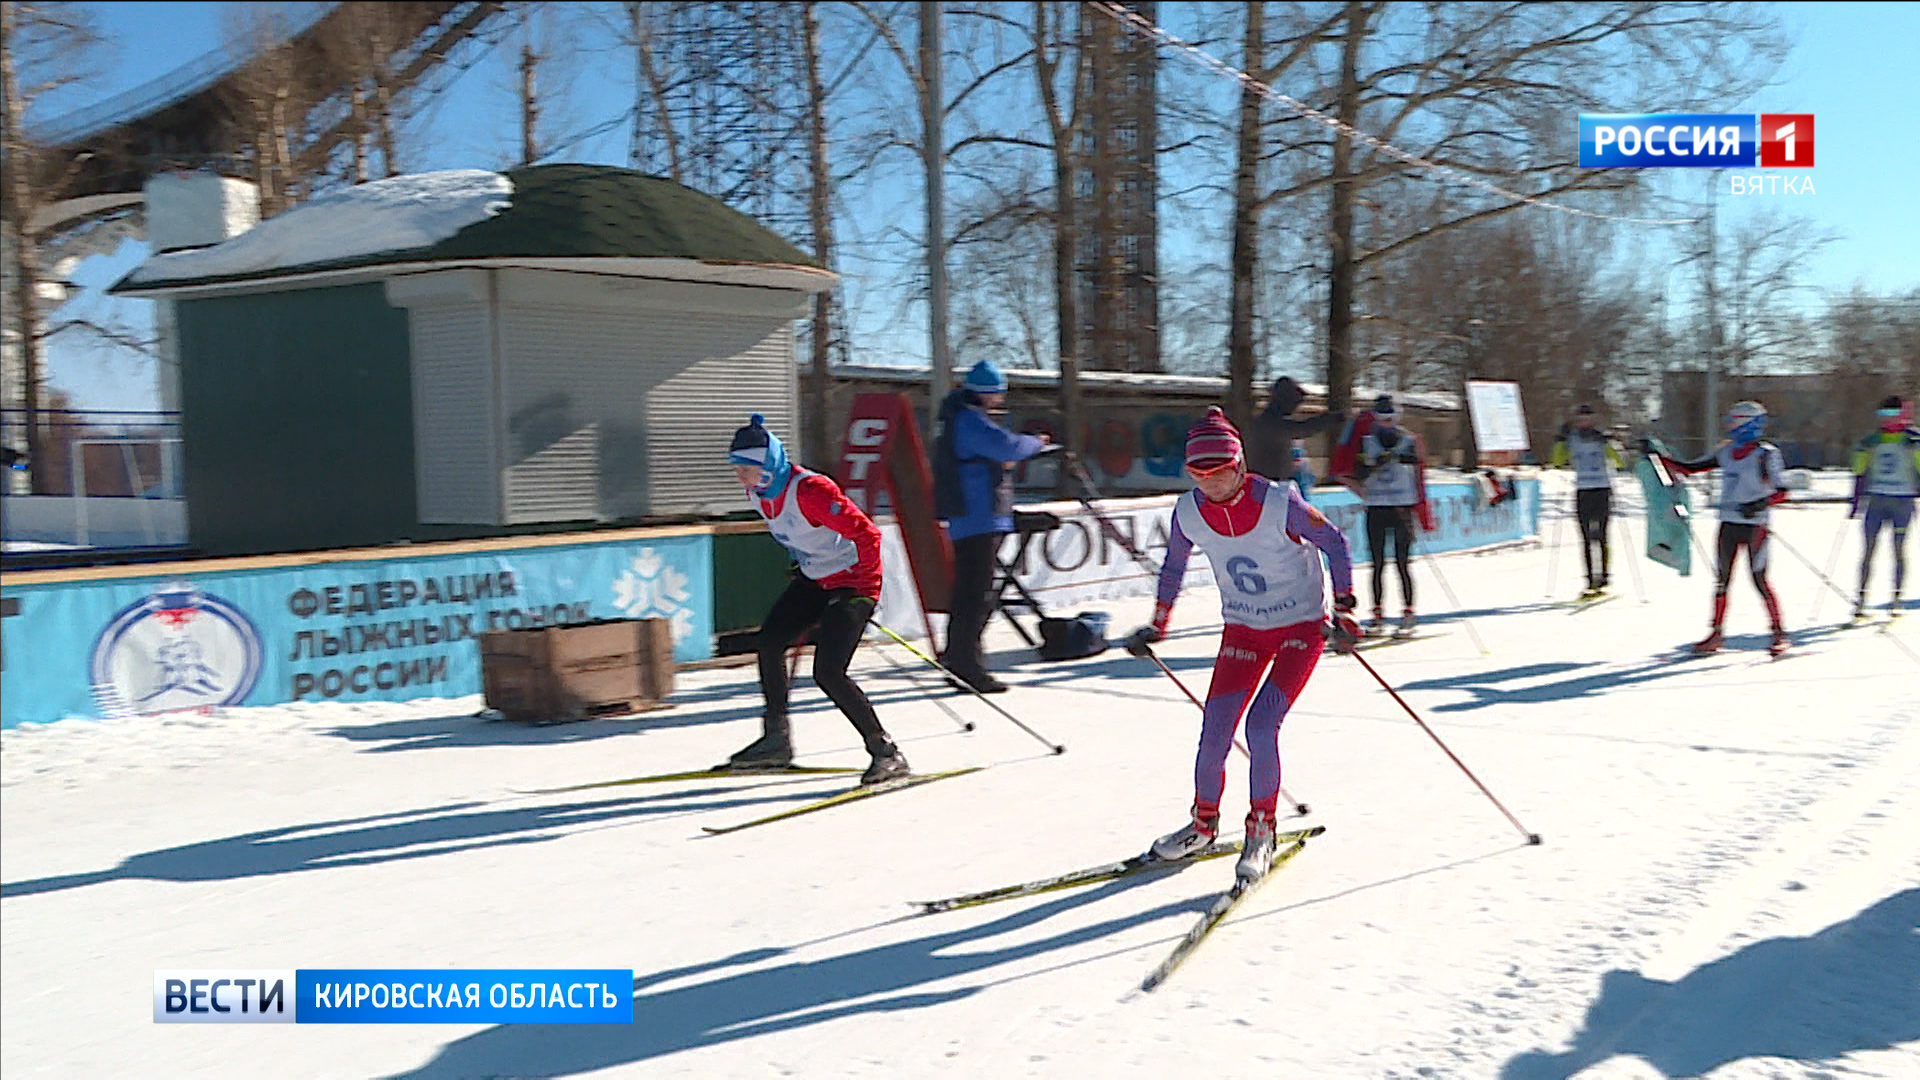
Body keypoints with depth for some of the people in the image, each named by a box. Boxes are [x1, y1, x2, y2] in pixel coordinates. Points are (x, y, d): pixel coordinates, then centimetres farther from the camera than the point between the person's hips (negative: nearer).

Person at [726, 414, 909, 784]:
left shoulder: (810, 491, -29)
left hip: (853, 582, -10)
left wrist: (862, 587, -20)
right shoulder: (758, 492, -1)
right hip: (814, 579, 10)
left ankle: (886, 752, -6)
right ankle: (777, 740, 25)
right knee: (770, 640, 10)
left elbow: (867, 534, -28)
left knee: (828, 673, -17)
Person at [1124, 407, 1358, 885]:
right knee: (1214, 735, -3)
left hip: (1302, 626, -4)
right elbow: (1173, 566, 9)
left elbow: (1334, 543, -8)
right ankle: (1204, 822, 23)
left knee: (1261, 726, -19)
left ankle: (1261, 830, 3)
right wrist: (1158, 624, 15)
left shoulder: (1279, 503, -23)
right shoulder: (1189, 512, -11)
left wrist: (1344, 609, -12)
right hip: (1243, 629, 4)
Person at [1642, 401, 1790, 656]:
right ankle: (1717, 633, 14)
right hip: (1728, 525, 6)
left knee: (1760, 580, -6)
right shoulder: (1725, 452, 9)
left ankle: (1780, 634, 5)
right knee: (1721, 580, 7)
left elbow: (1780, 492, -9)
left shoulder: (1766, 455, -7)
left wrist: (1760, 503, -27)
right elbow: (1688, 468, 12)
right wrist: (1659, 454, 4)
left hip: (1754, 526, -6)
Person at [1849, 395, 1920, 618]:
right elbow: (1861, 472, 12)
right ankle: (1861, 599, 2)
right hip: (1875, 500, 2)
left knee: (1899, 550, -1)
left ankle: (1897, 599, 7)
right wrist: (1856, 501, 9)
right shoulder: (1870, 443, 8)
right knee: (1869, 550, -1)